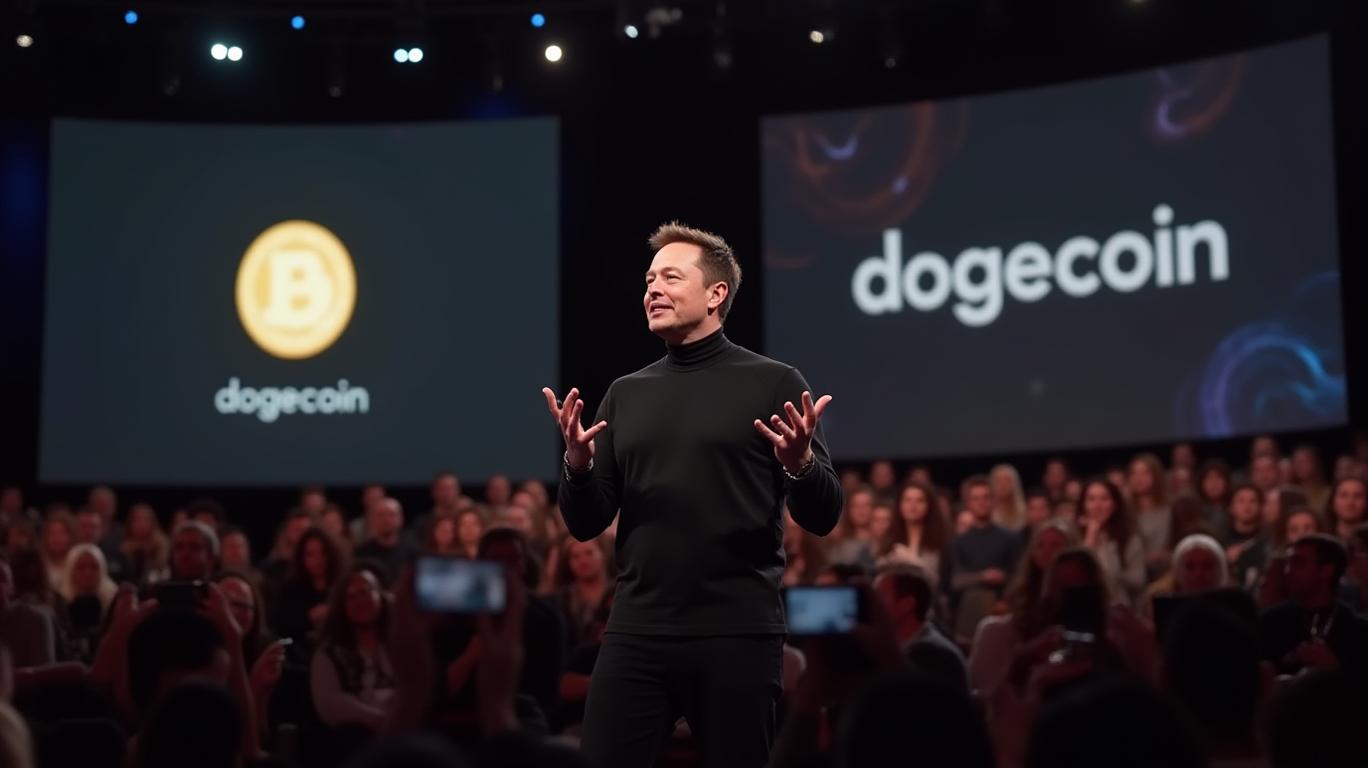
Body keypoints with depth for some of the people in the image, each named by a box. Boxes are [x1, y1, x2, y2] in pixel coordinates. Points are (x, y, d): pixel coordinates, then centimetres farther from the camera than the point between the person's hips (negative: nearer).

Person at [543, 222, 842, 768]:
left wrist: (800, 463, -22)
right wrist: (577, 462, -9)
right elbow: (586, 525, 10)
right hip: (637, 630, 3)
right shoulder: (625, 394, 11)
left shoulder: (773, 383, 0)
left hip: (738, 632, -3)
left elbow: (822, 518, -2)